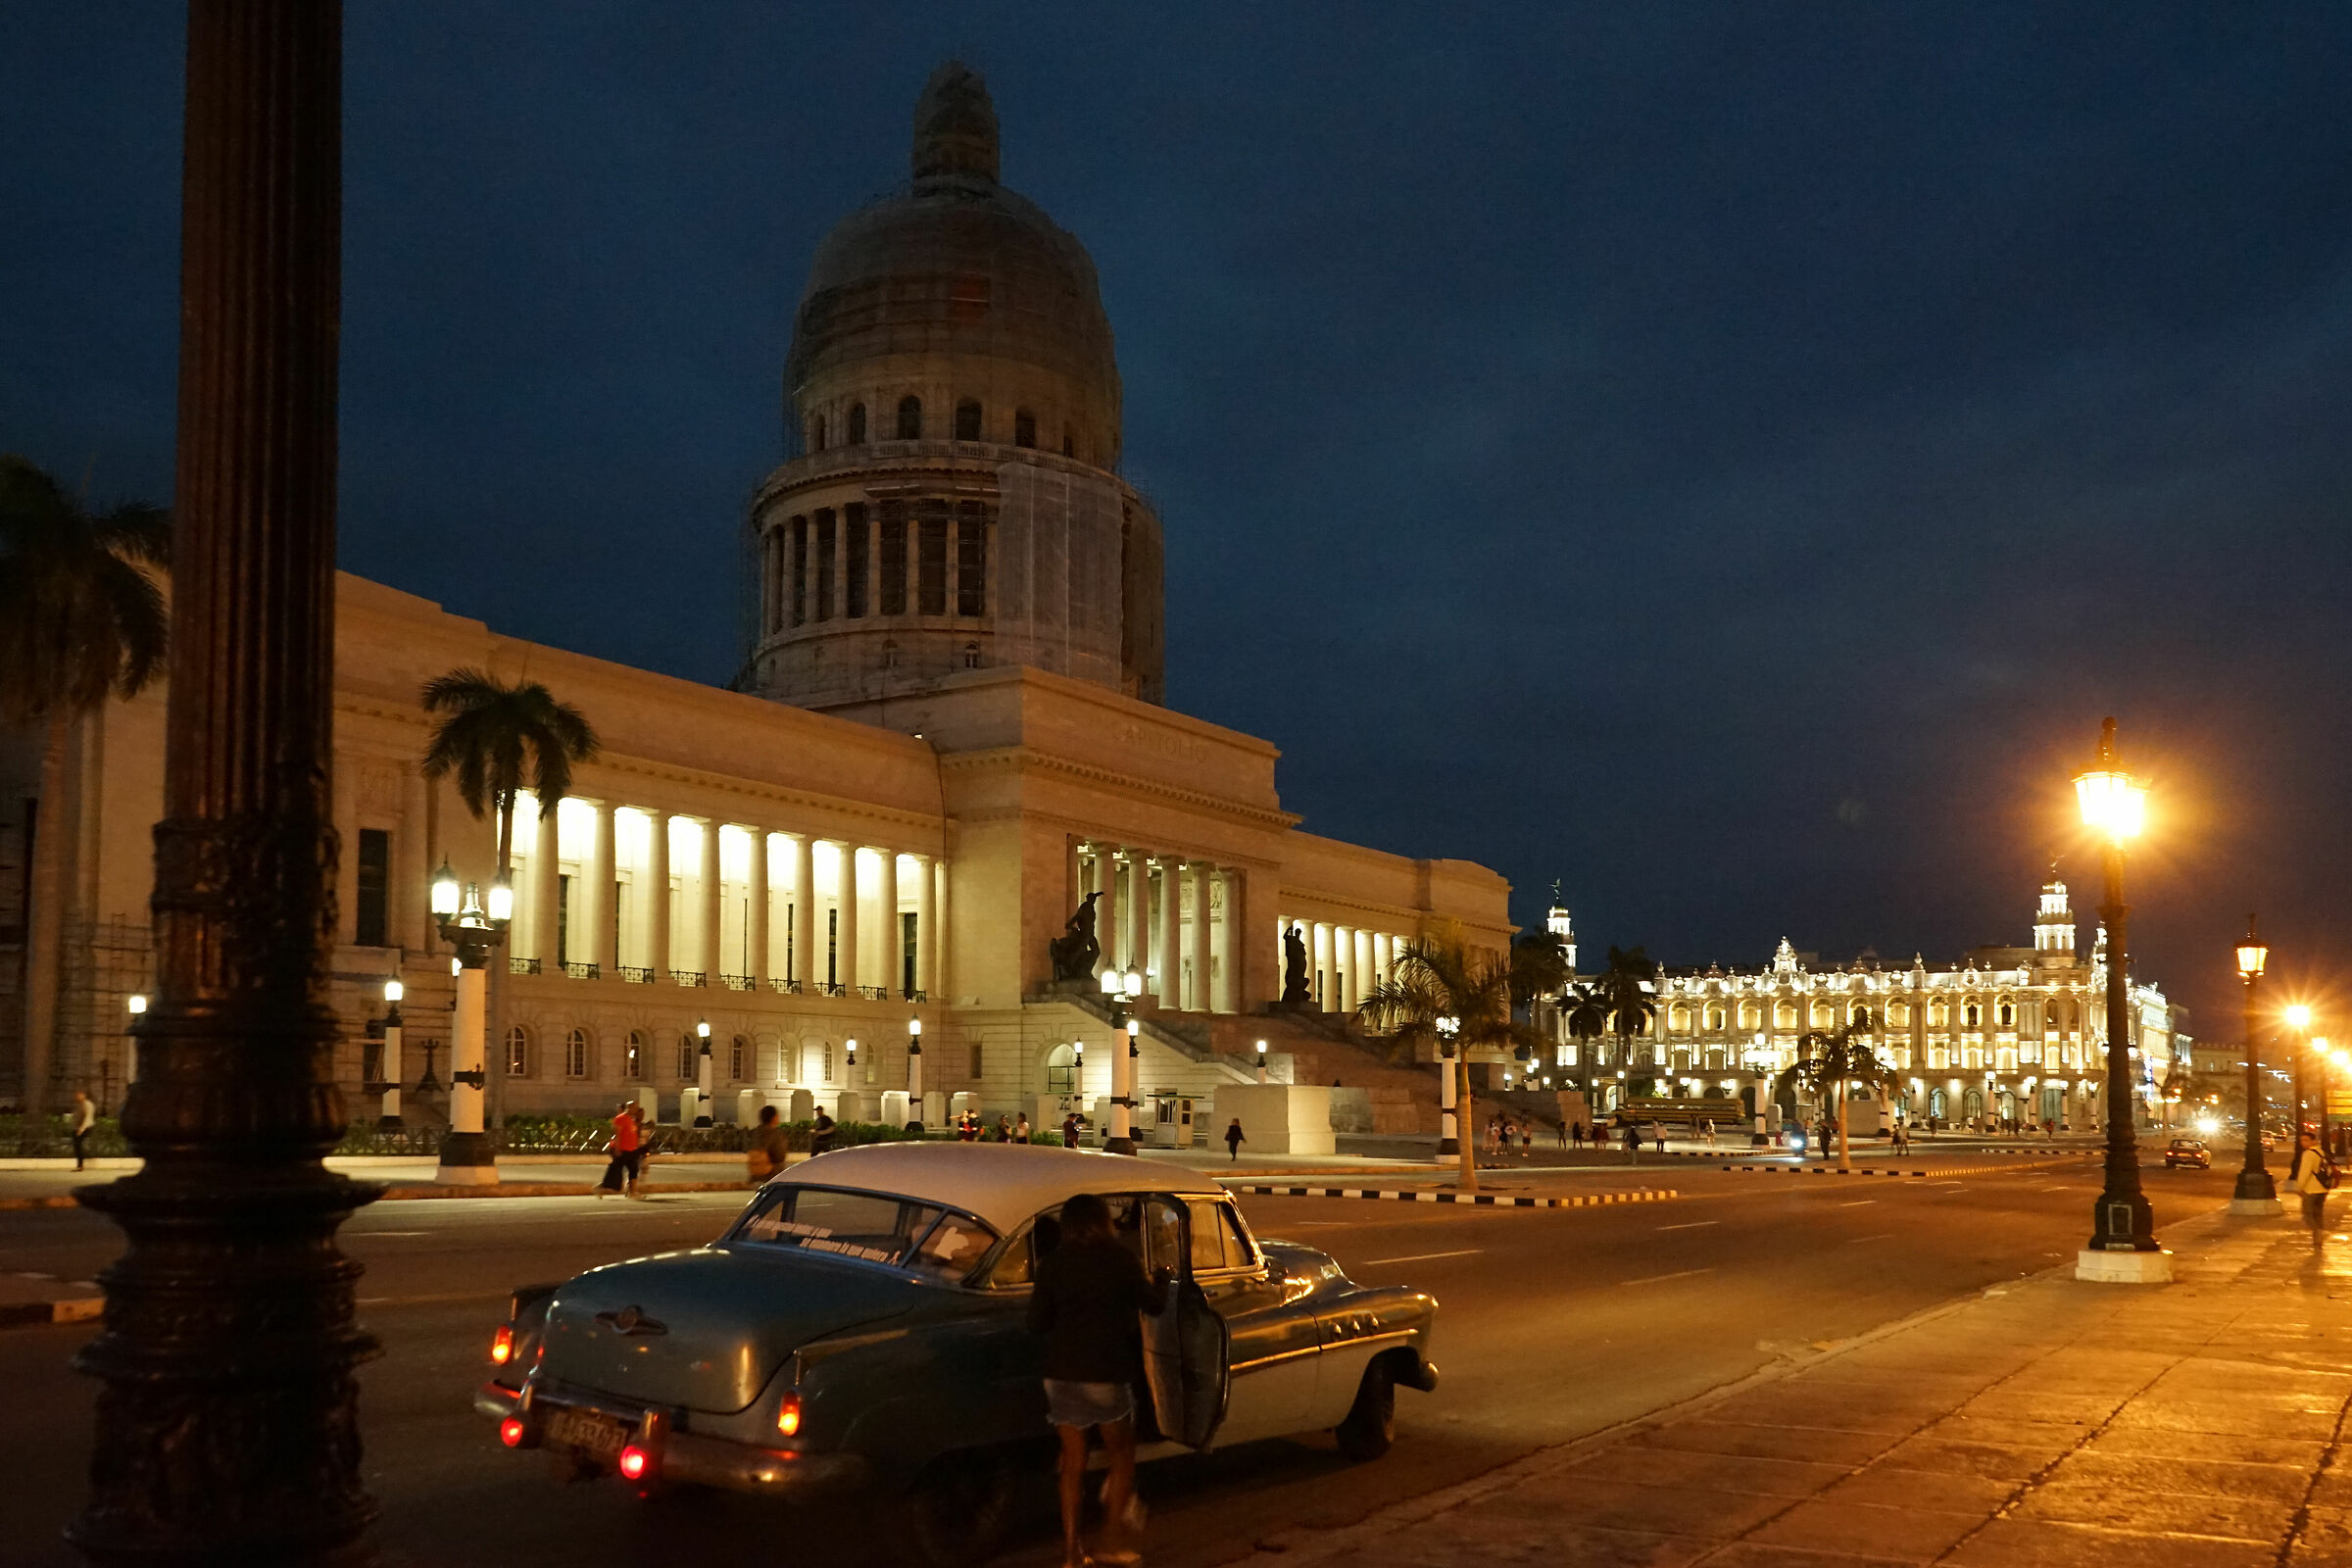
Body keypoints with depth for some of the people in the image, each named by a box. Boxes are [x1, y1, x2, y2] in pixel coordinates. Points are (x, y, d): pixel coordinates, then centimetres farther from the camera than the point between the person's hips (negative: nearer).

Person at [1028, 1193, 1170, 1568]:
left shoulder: (1053, 1263, 1)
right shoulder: (1119, 1258, -6)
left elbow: (1037, 1322, 1)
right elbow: (1151, 1303, 6)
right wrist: (1161, 1279, 26)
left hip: (1061, 1375, 3)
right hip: (1108, 1374, -3)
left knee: (1073, 1465, 13)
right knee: (1122, 1457, 17)